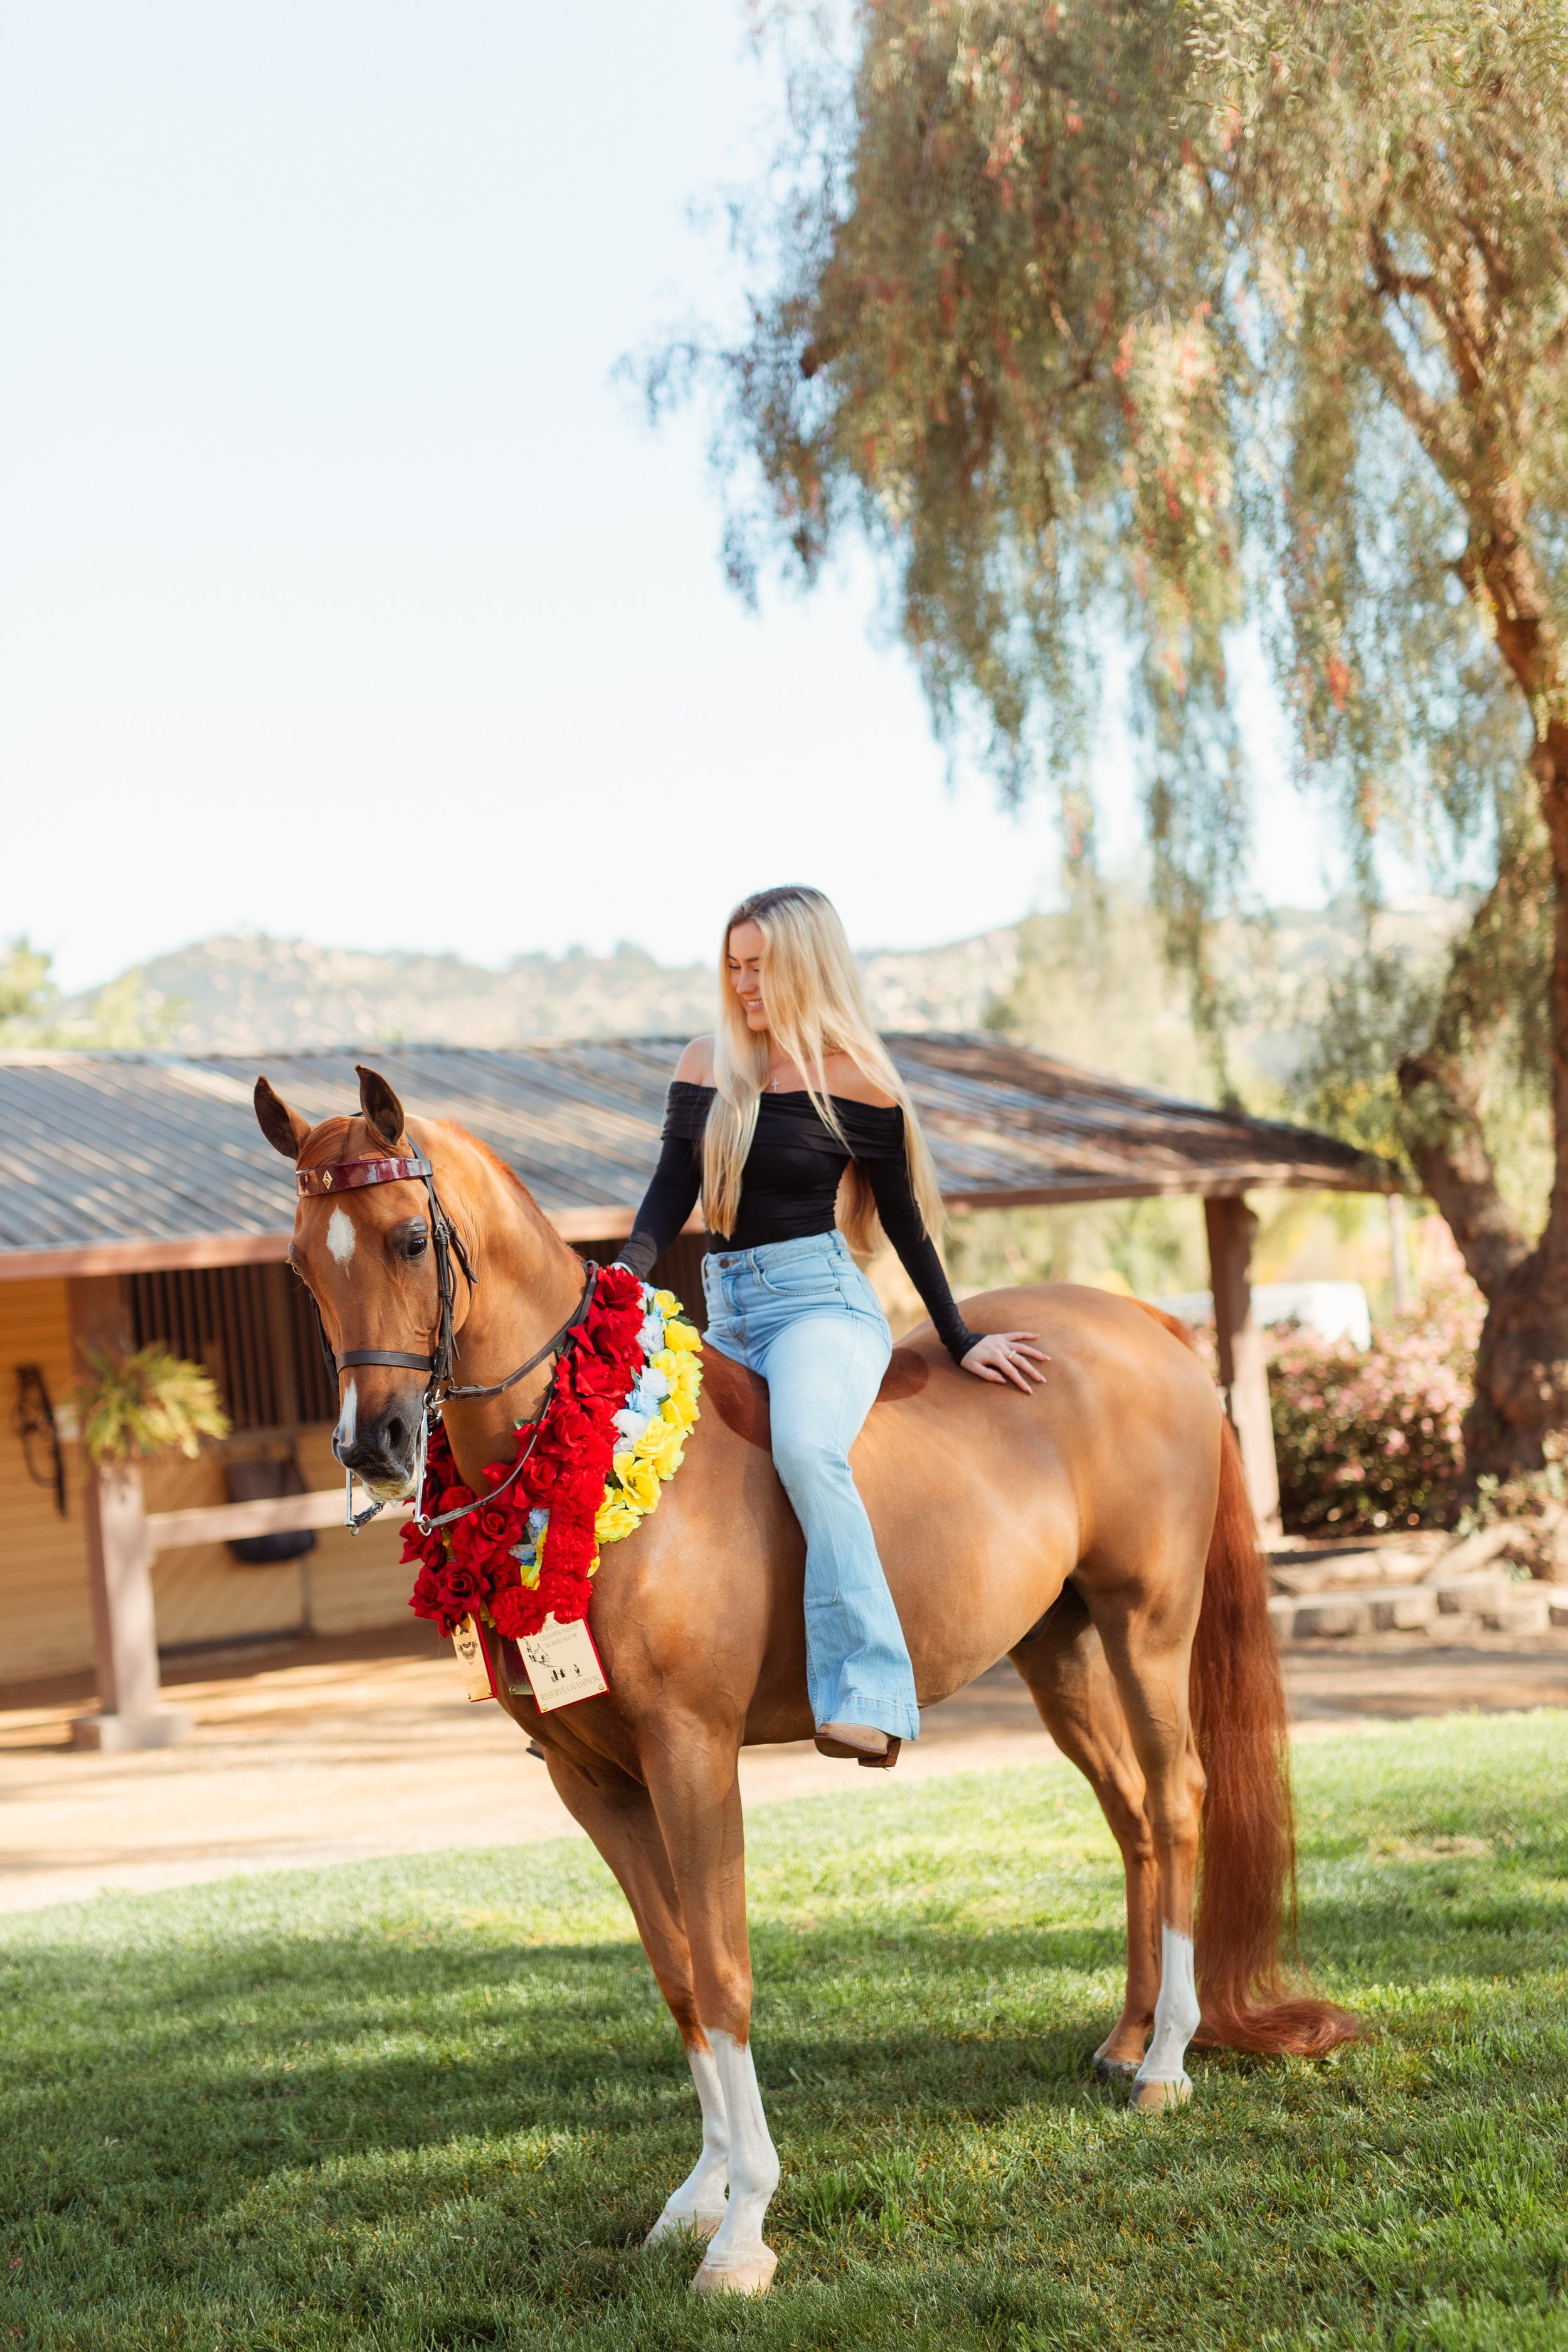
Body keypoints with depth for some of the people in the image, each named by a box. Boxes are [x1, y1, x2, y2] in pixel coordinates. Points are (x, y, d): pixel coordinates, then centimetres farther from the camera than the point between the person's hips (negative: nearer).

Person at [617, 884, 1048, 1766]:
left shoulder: (859, 1082, -2)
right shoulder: (707, 1064, 11)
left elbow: (904, 1221, 4)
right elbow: (672, 1193, 7)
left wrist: (961, 1342, 8)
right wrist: (629, 1273, -13)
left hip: (821, 1302, -7)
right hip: (725, 1313, 7)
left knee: (807, 1449, -35)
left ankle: (868, 1696, -38)